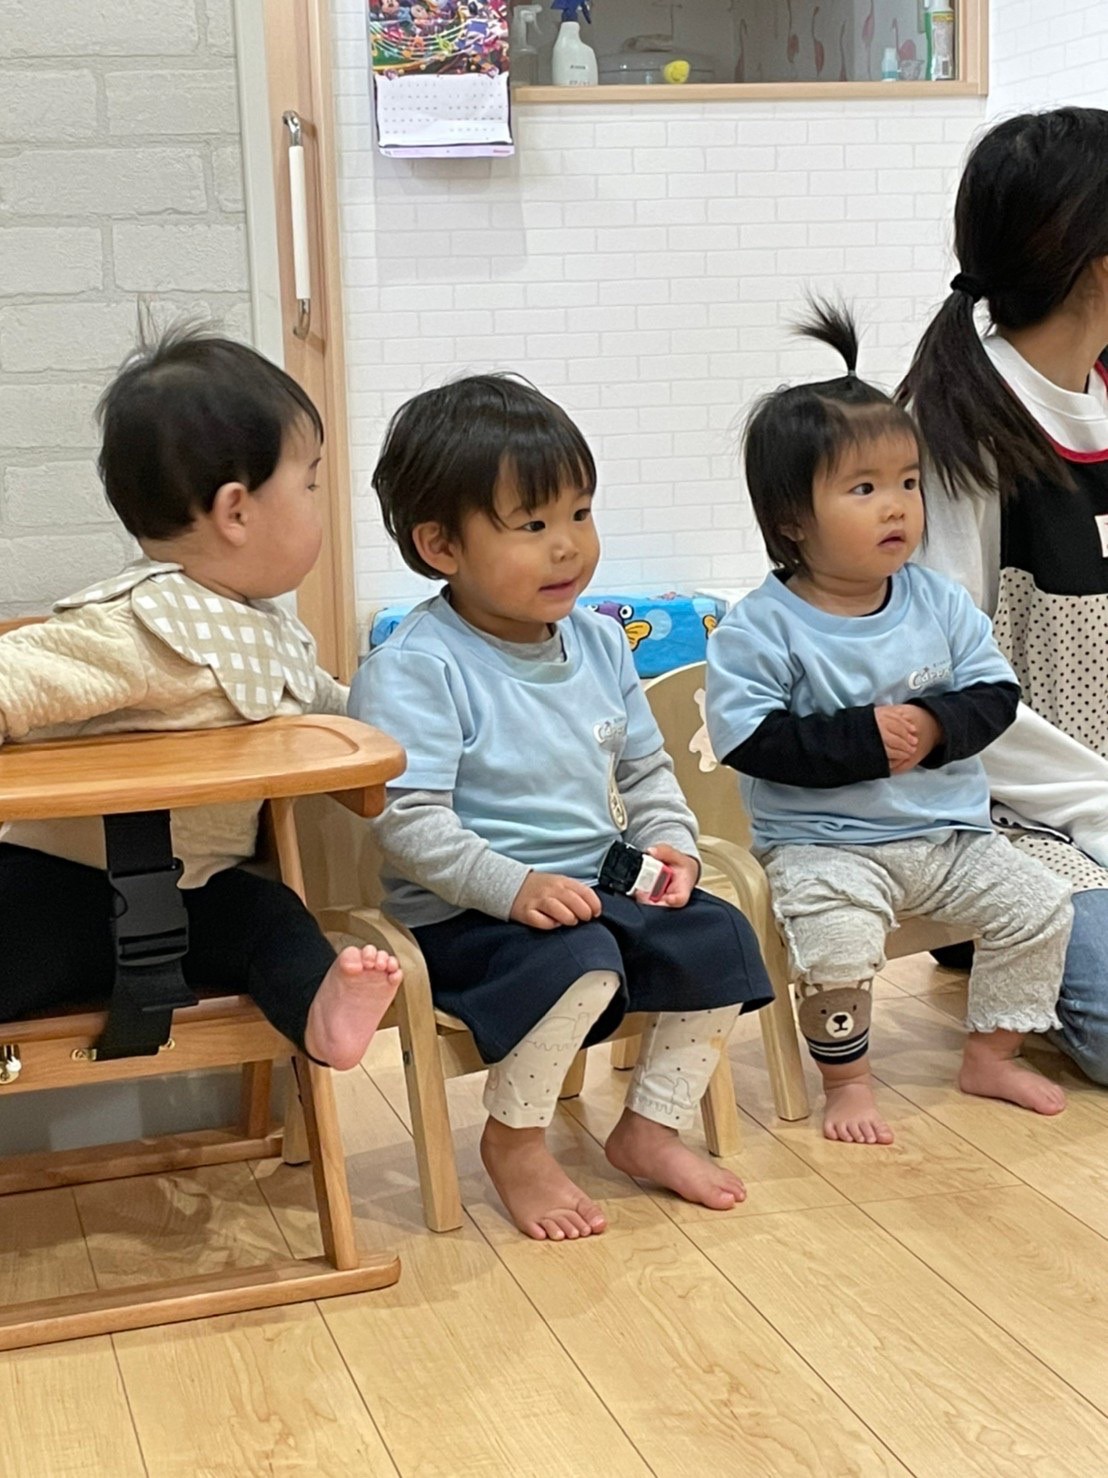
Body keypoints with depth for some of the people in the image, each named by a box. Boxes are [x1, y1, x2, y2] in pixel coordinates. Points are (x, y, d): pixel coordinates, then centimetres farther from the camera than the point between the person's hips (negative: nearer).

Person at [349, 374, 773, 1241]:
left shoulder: (599, 643, 8)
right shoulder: (416, 670, -16)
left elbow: (645, 768, 18)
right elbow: (409, 820, -22)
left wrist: (670, 843, 0)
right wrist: (512, 886, -32)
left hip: (601, 887, 7)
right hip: (468, 914, -7)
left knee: (721, 941, -7)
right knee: (579, 960, -32)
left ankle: (652, 1125, 10)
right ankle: (514, 1140, -6)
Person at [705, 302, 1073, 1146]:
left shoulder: (940, 605, 0)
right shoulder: (762, 629, -14)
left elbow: (995, 691, 3)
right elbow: (748, 738, -19)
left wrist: (938, 726, -18)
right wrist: (862, 739, -24)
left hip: (948, 830, 5)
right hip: (824, 845, -5)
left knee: (1039, 904, -3)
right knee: (837, 941, -28)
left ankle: (993, 1056, 18)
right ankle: (848, 1078, 0)